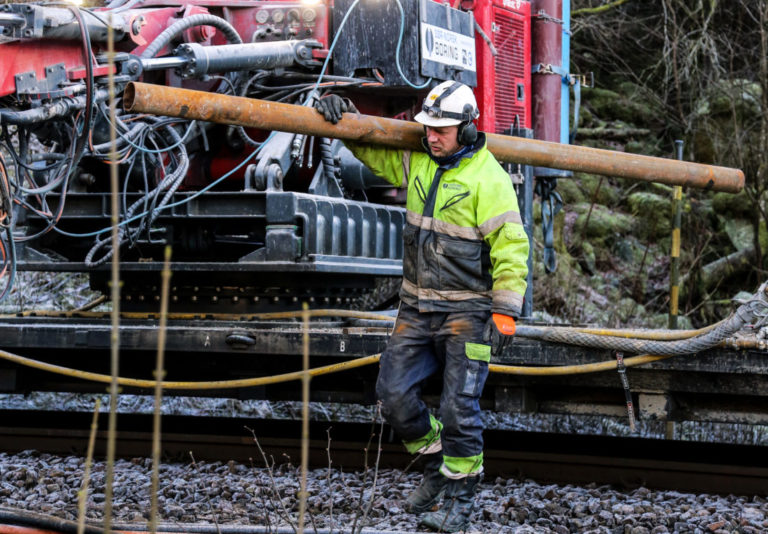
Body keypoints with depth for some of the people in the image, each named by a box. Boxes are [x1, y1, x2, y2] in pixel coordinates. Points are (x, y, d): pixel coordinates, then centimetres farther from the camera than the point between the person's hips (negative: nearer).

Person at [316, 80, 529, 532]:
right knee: (394, 392, 5)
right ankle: (436, 465, 27)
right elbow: (371, 148, 22)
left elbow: (511, 249, -14)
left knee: (459, 406, -8)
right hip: (417, 308, 7)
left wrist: (505, 313, -18)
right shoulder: (416, 161, 6)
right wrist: (342, 115, 3)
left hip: (466, 310, -6)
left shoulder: (489, 179, -13)